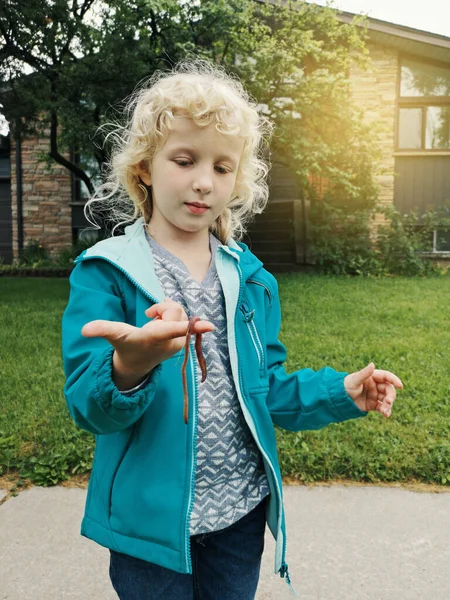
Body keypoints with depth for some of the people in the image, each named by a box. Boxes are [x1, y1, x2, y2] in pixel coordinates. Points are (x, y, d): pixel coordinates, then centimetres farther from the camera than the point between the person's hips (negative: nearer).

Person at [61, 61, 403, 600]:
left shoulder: (250, 278, 2)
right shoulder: (105, 272, -12)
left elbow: (265, 387, 9)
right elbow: (88, 407, -18)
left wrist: (341, 392, -6)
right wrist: (129, 368, -39)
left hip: (241, 509, 4)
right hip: (151, 517, -3)